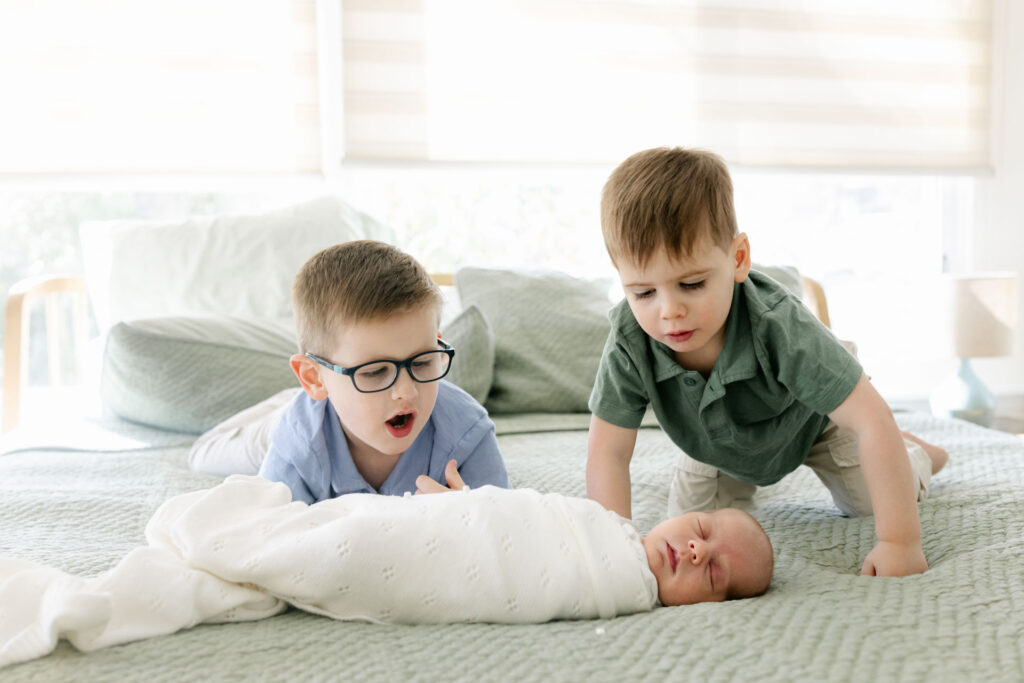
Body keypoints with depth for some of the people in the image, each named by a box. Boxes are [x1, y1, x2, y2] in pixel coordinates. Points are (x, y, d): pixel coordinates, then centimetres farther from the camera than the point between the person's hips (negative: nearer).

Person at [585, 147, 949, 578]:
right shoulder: (629, 342, -39)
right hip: (717, 439, 2)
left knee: (872, 503, 5)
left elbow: (871, 419, -43)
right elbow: (607, 453, -32)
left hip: (810, 418, -2)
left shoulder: (779, 328, -46)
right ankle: (745, 473, 36)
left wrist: (899, 543, -45)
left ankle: (914, 451, 39)